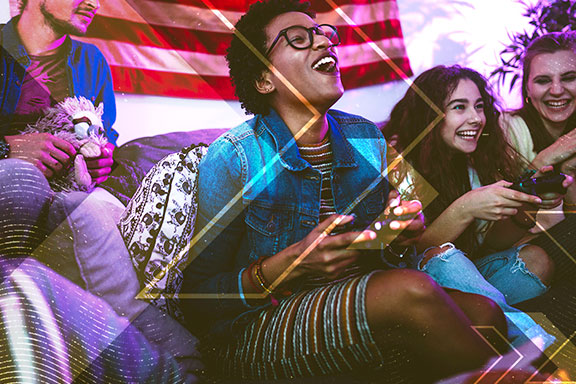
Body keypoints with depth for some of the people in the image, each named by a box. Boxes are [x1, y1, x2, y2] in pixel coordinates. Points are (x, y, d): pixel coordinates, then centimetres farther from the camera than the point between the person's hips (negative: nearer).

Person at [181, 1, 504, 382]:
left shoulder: (367, 138, 4)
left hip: (357, 305, 5)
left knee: (483, 312, -22)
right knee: (410, 291, -29)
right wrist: (292, 263, -24)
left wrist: (401, 228, -8)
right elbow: (198, 297, -10)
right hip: (256, 332, -5)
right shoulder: (231, 158, -12)